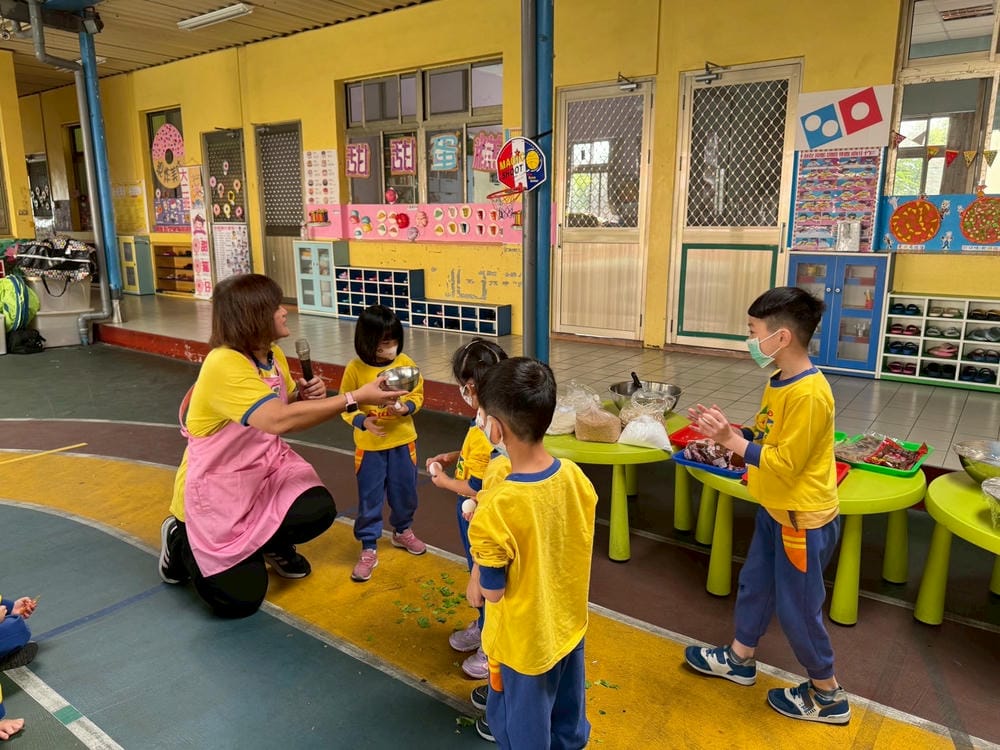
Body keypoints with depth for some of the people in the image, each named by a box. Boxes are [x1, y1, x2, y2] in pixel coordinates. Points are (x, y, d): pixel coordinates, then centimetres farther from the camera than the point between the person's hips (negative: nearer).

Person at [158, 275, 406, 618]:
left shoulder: (273, 355, -1)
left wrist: (305, 395, -11)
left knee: (318, 510, -22)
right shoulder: (223, 364, -29)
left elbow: (285, 410, 13)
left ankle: (273, 546, 14)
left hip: (264, 468, 7)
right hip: (214, 487, -6)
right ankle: (182, 541, 23)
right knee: (240, 599, -5)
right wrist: (355, 397, -41)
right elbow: (278, 421, -41)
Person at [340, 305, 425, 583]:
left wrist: (406, 407, -19)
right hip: (369, 445, -2)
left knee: (404, 492, 17)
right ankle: (369, 549, 20)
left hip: (403, 441, 2)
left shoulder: (405, 363, -7)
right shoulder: (355, 369, -13)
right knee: (369, 498, 5)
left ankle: (402, 532, 42)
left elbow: (417, 395, 2)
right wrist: (363, 421, -24)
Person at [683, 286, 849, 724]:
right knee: (755, 584, 22)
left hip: (803, 518, -9)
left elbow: (784, 463, -27)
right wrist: (725, 429, -5)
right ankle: (739, 660, 42)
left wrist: (731, 439, -25)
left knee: (797, 608, 7)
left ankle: (828, 695, 29)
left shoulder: (808, 394, -28)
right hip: (775, 510, 10)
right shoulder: (779, 383, 1)